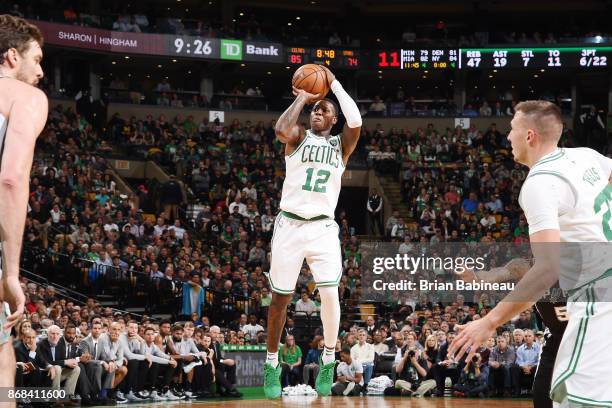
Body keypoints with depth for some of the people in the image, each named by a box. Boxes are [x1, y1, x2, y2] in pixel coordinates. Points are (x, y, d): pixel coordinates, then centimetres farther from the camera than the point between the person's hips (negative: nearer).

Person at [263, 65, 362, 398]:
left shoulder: (341, 145, 9)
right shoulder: (299, 137, 4)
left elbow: (355, 121, -12)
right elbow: (281, 130, -20)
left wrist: (334, 83, -3)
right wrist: (302, 98, -6)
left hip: (323, 228, 1)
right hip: (289, 225, -1)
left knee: (330, 294, -14)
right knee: (281, 297, 5)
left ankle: (328, 362, 4)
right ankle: (272, 365, 17)